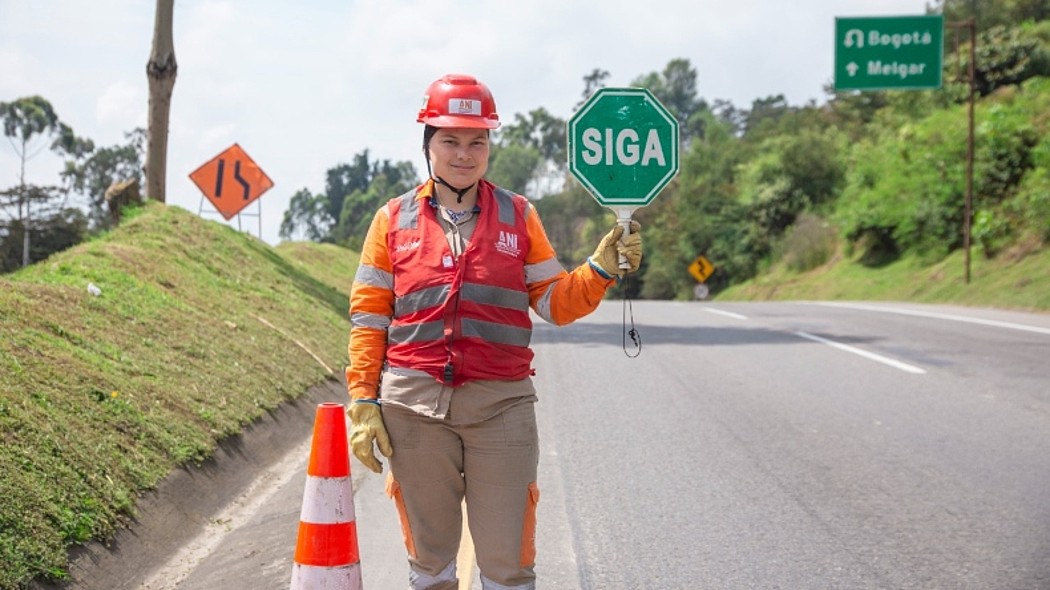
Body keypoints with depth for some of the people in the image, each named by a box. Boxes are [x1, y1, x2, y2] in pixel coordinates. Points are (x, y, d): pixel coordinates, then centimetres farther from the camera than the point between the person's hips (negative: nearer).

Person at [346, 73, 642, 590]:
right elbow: (369, 317, 6)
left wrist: (601, 270, -9)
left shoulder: (517, 215, 8)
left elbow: (555, 303, 8)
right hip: (414, 405, 0)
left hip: (501, 404, 0)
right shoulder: (394, 219, 7)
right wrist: (363, 402, 0)